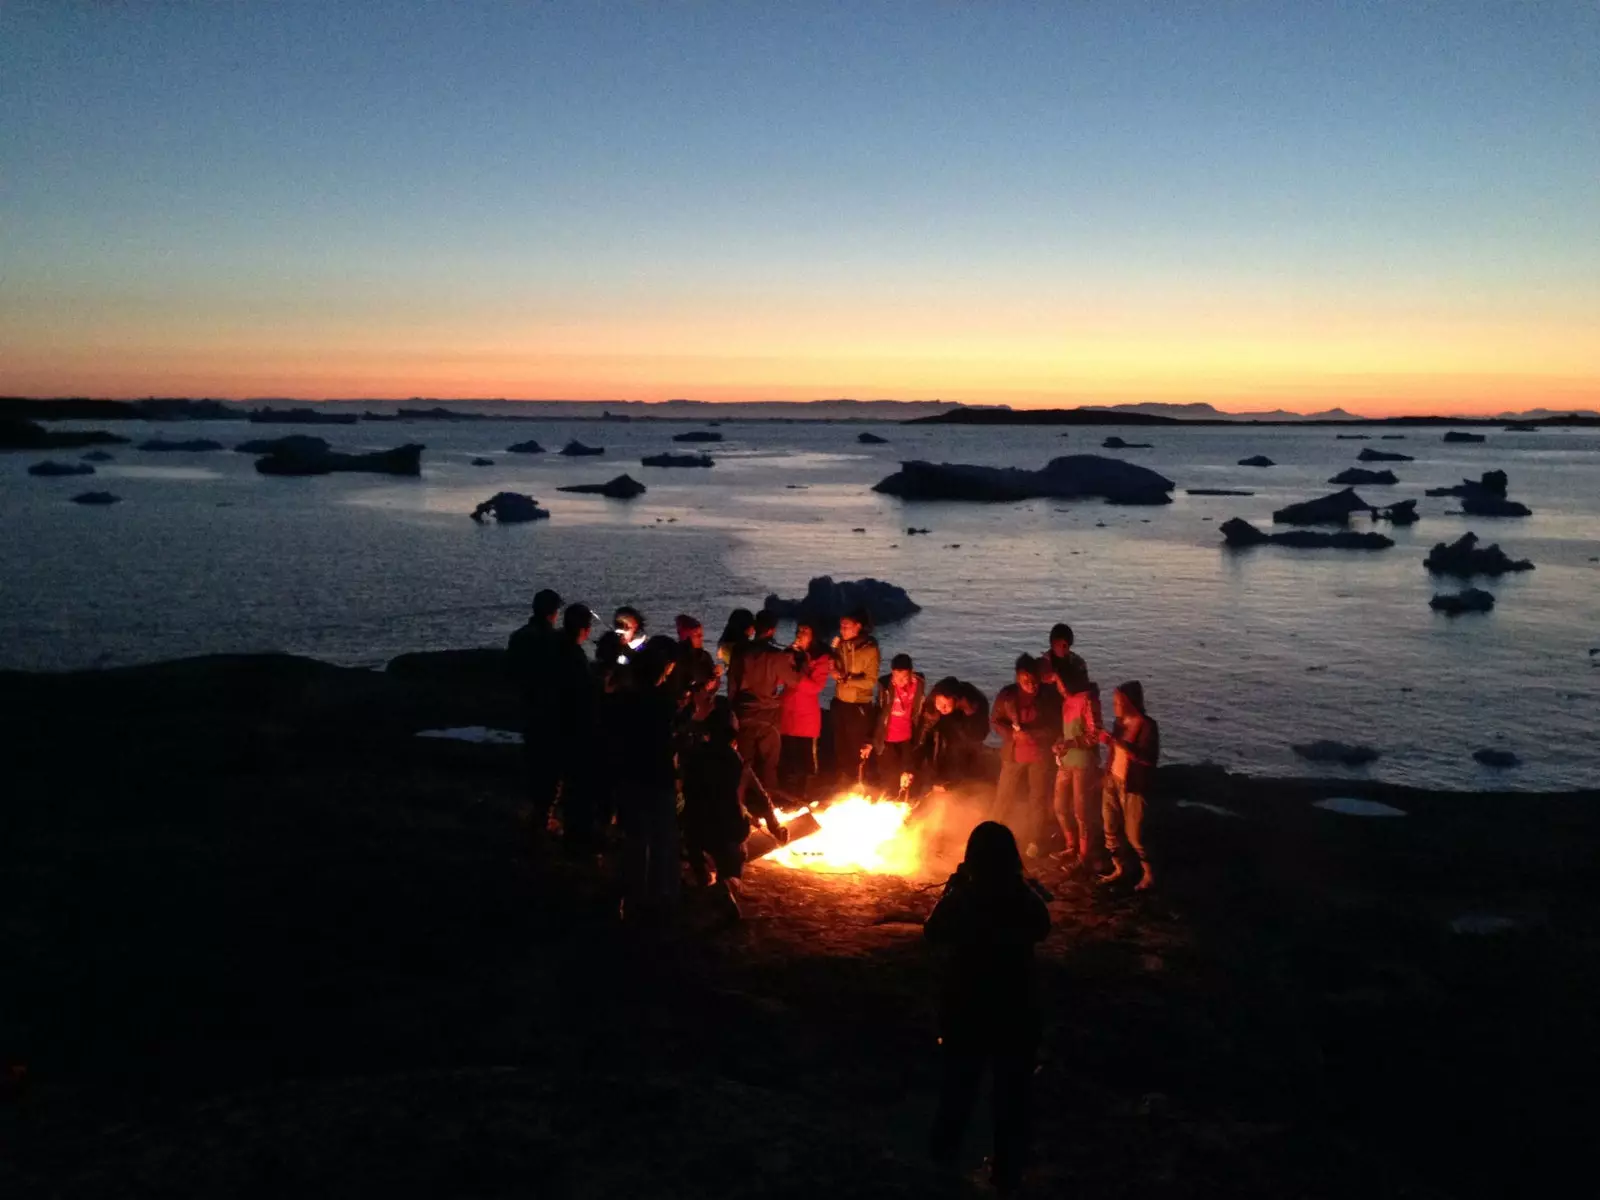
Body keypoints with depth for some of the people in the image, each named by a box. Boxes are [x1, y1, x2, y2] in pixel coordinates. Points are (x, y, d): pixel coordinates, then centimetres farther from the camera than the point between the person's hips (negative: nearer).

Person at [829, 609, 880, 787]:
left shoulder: (869, 649, -14)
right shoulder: (841, 645, 2)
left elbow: (871, 680, -17)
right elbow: (834, 670, 4)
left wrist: (846, 679, -23)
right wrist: (834, 651, -11)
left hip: (859, 706, -5)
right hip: (839, 703, 5)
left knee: (857, 749, 6)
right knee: (840, 746, 15)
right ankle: (841, 784, 30)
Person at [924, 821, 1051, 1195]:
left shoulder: (959, 899, -19)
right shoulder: (1025, 901, -17)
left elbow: (933, 934, -1)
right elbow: (1042, 928, 6)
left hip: (964, 1009, 1)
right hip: (1015, 1010, -1)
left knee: (958, 1084, 22)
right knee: (1011, 1094, 15)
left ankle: (945, 1153, 42)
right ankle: (1007, 1174, 24)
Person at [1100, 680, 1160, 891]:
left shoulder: (1147, 725, -17)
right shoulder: (1120, 721, 3)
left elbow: (1148, 758, -27)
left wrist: (1115, 741, -31)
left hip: (1133, 786, -7)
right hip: (1113, 781, 7)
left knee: (1134, 834, -1)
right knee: (1110, 827, 12)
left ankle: (1149, 874, 17)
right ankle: (1118, 868, 27)